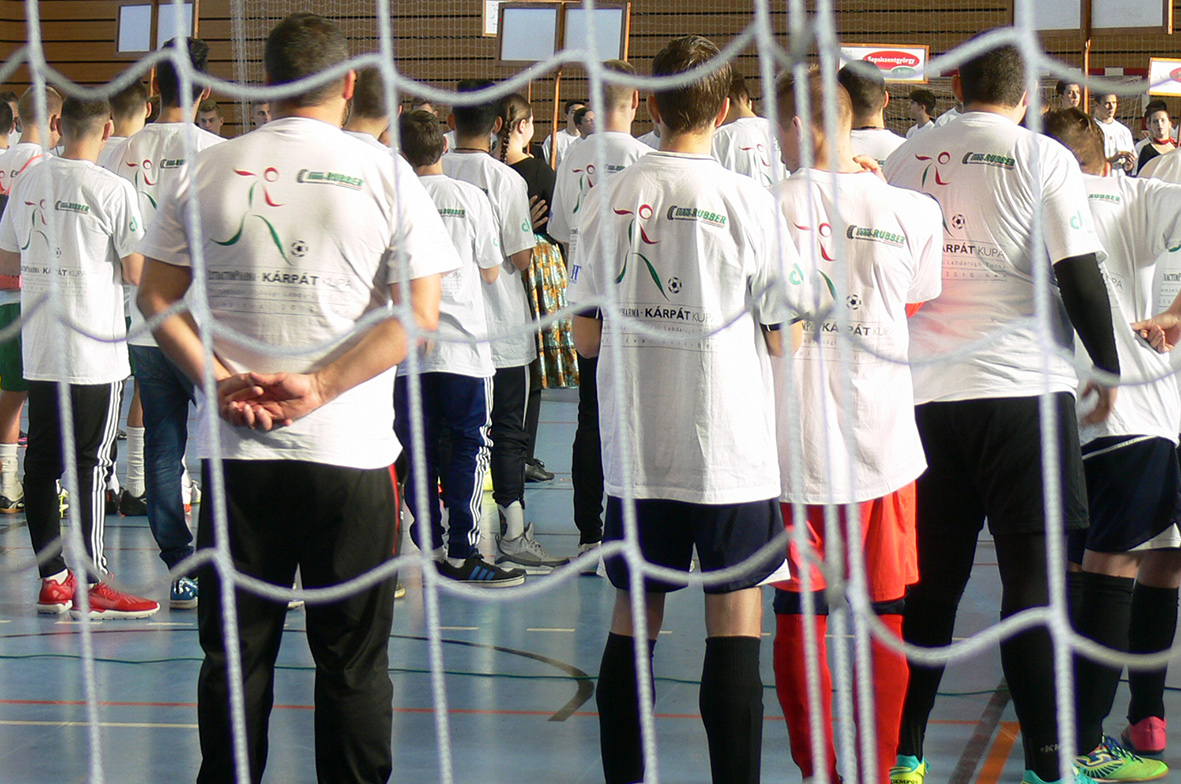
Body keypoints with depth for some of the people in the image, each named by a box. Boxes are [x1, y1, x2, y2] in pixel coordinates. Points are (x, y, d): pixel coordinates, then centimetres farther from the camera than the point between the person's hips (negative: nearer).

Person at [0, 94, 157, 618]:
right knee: (89, 464, -2)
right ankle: (91, 586, 0)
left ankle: (52, 579, 14)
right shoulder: (113, 190, -11)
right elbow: (135, 272, -11)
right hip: (94, 349, -6)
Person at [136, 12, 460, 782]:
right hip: (350, 455, -2)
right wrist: (318, 388, -12)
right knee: (352, 659, 8)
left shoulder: (208, 170, 3)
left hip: (234, 448, 2)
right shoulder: (386, 174, -3)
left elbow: (157, 297, 1)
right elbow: (419, 311, -9)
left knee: (235, 651, 11)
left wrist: (220, 382, -7)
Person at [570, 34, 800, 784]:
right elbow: (781, 339, -4)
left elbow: (586, 338, 3)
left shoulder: (610, 197, -1)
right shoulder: (750, 201, -8)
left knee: (633, 620, 12)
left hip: (635, 447, 3)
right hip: (733, 448, -3)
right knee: (735, 626, 1)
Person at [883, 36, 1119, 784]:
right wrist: (1108, 368, 5)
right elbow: (1081, 273, -8)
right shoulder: (1042, 157, -3)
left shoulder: (906, 160, 8)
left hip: (926, 392, 4)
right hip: (1023, 386, -4)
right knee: (1032, 576, -2)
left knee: (930, 581, 11)